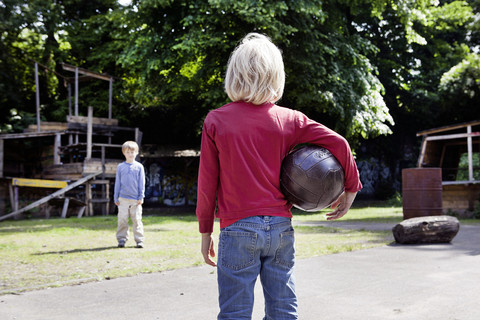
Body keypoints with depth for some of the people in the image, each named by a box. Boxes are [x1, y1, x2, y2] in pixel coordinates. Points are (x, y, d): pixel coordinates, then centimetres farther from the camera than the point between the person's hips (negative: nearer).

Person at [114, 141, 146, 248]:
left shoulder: (139, 167, 4)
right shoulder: (120, 167, 6)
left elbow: (141, 183, 5)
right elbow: (117, 183, 9)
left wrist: (141, 197, -1)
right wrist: (116, 198, 7)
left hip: (135, 199, -1)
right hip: (123, 199, 1)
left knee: (137, 220, 2)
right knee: (122, 219, 2)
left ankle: (139, 240, 7)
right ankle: (121, 239, 10)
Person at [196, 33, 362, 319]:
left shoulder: (216, 121, -3)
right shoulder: (290, 120, 2)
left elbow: (207, 183, -1)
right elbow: (338, 143, -3)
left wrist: (206, 232, 7)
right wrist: (351, 188, 9)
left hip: (239, 230, -2)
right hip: (280, 227, 3)